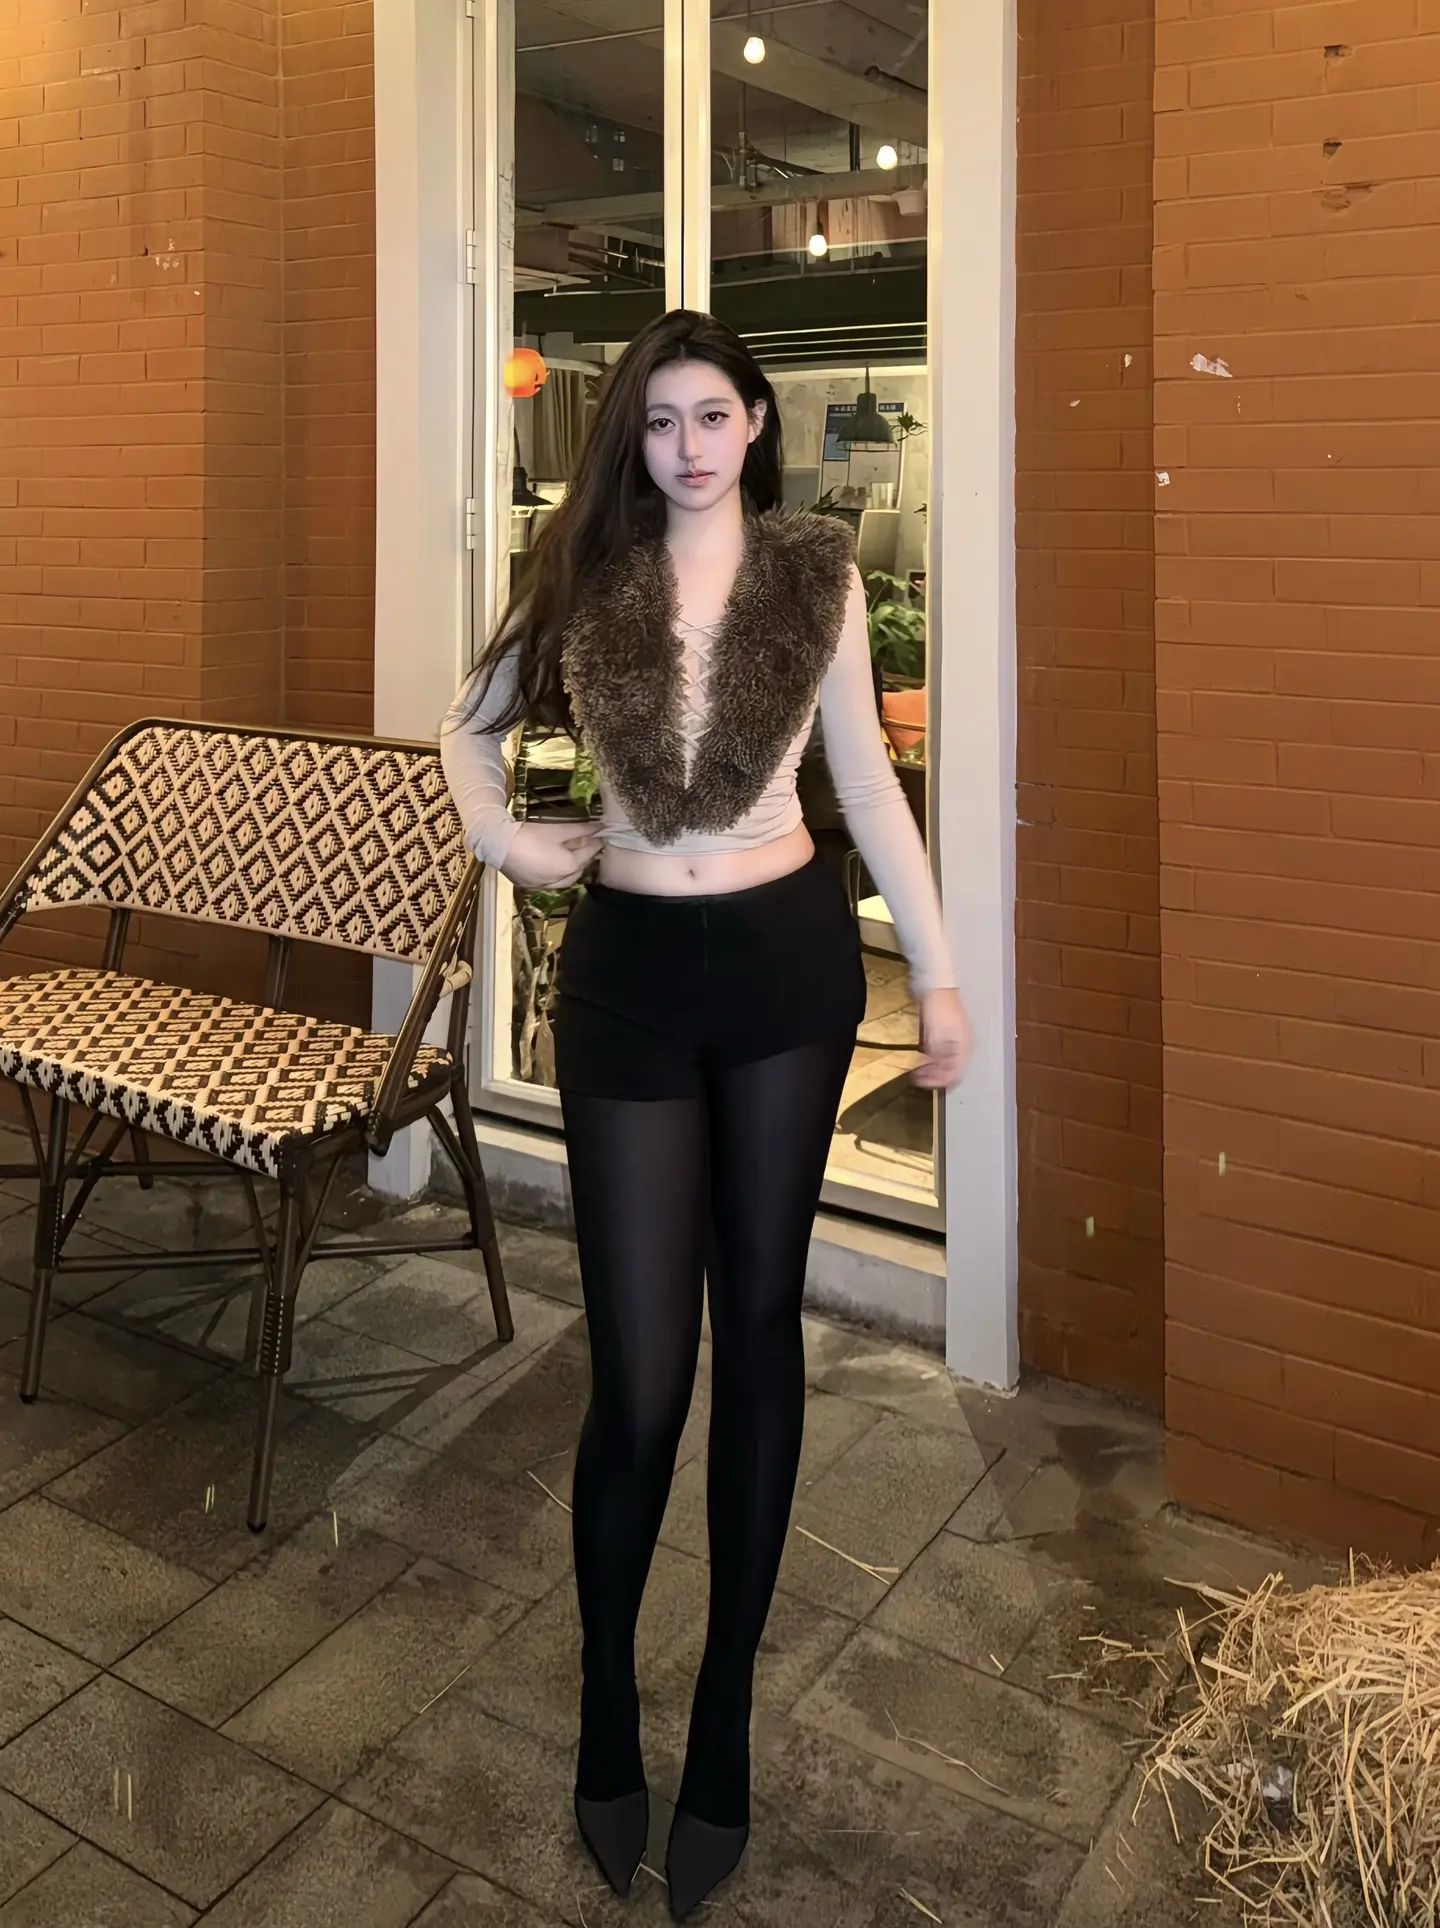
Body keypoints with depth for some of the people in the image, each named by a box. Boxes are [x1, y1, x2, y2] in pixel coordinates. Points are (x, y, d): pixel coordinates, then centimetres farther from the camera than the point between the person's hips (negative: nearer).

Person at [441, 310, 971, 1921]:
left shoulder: (818, 573, 3)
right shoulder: (583, 575, 4)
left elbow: (865, 780, 5)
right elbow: (468, 728, 16)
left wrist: (937, 971, 3)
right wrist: (502, 840, -2)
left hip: (788, 959, 1)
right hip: (629, 971, 0)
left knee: (759, 1324, 9)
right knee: (640, 1372, -1)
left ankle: (726, 1710, 26)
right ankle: (606, 1698, 25)